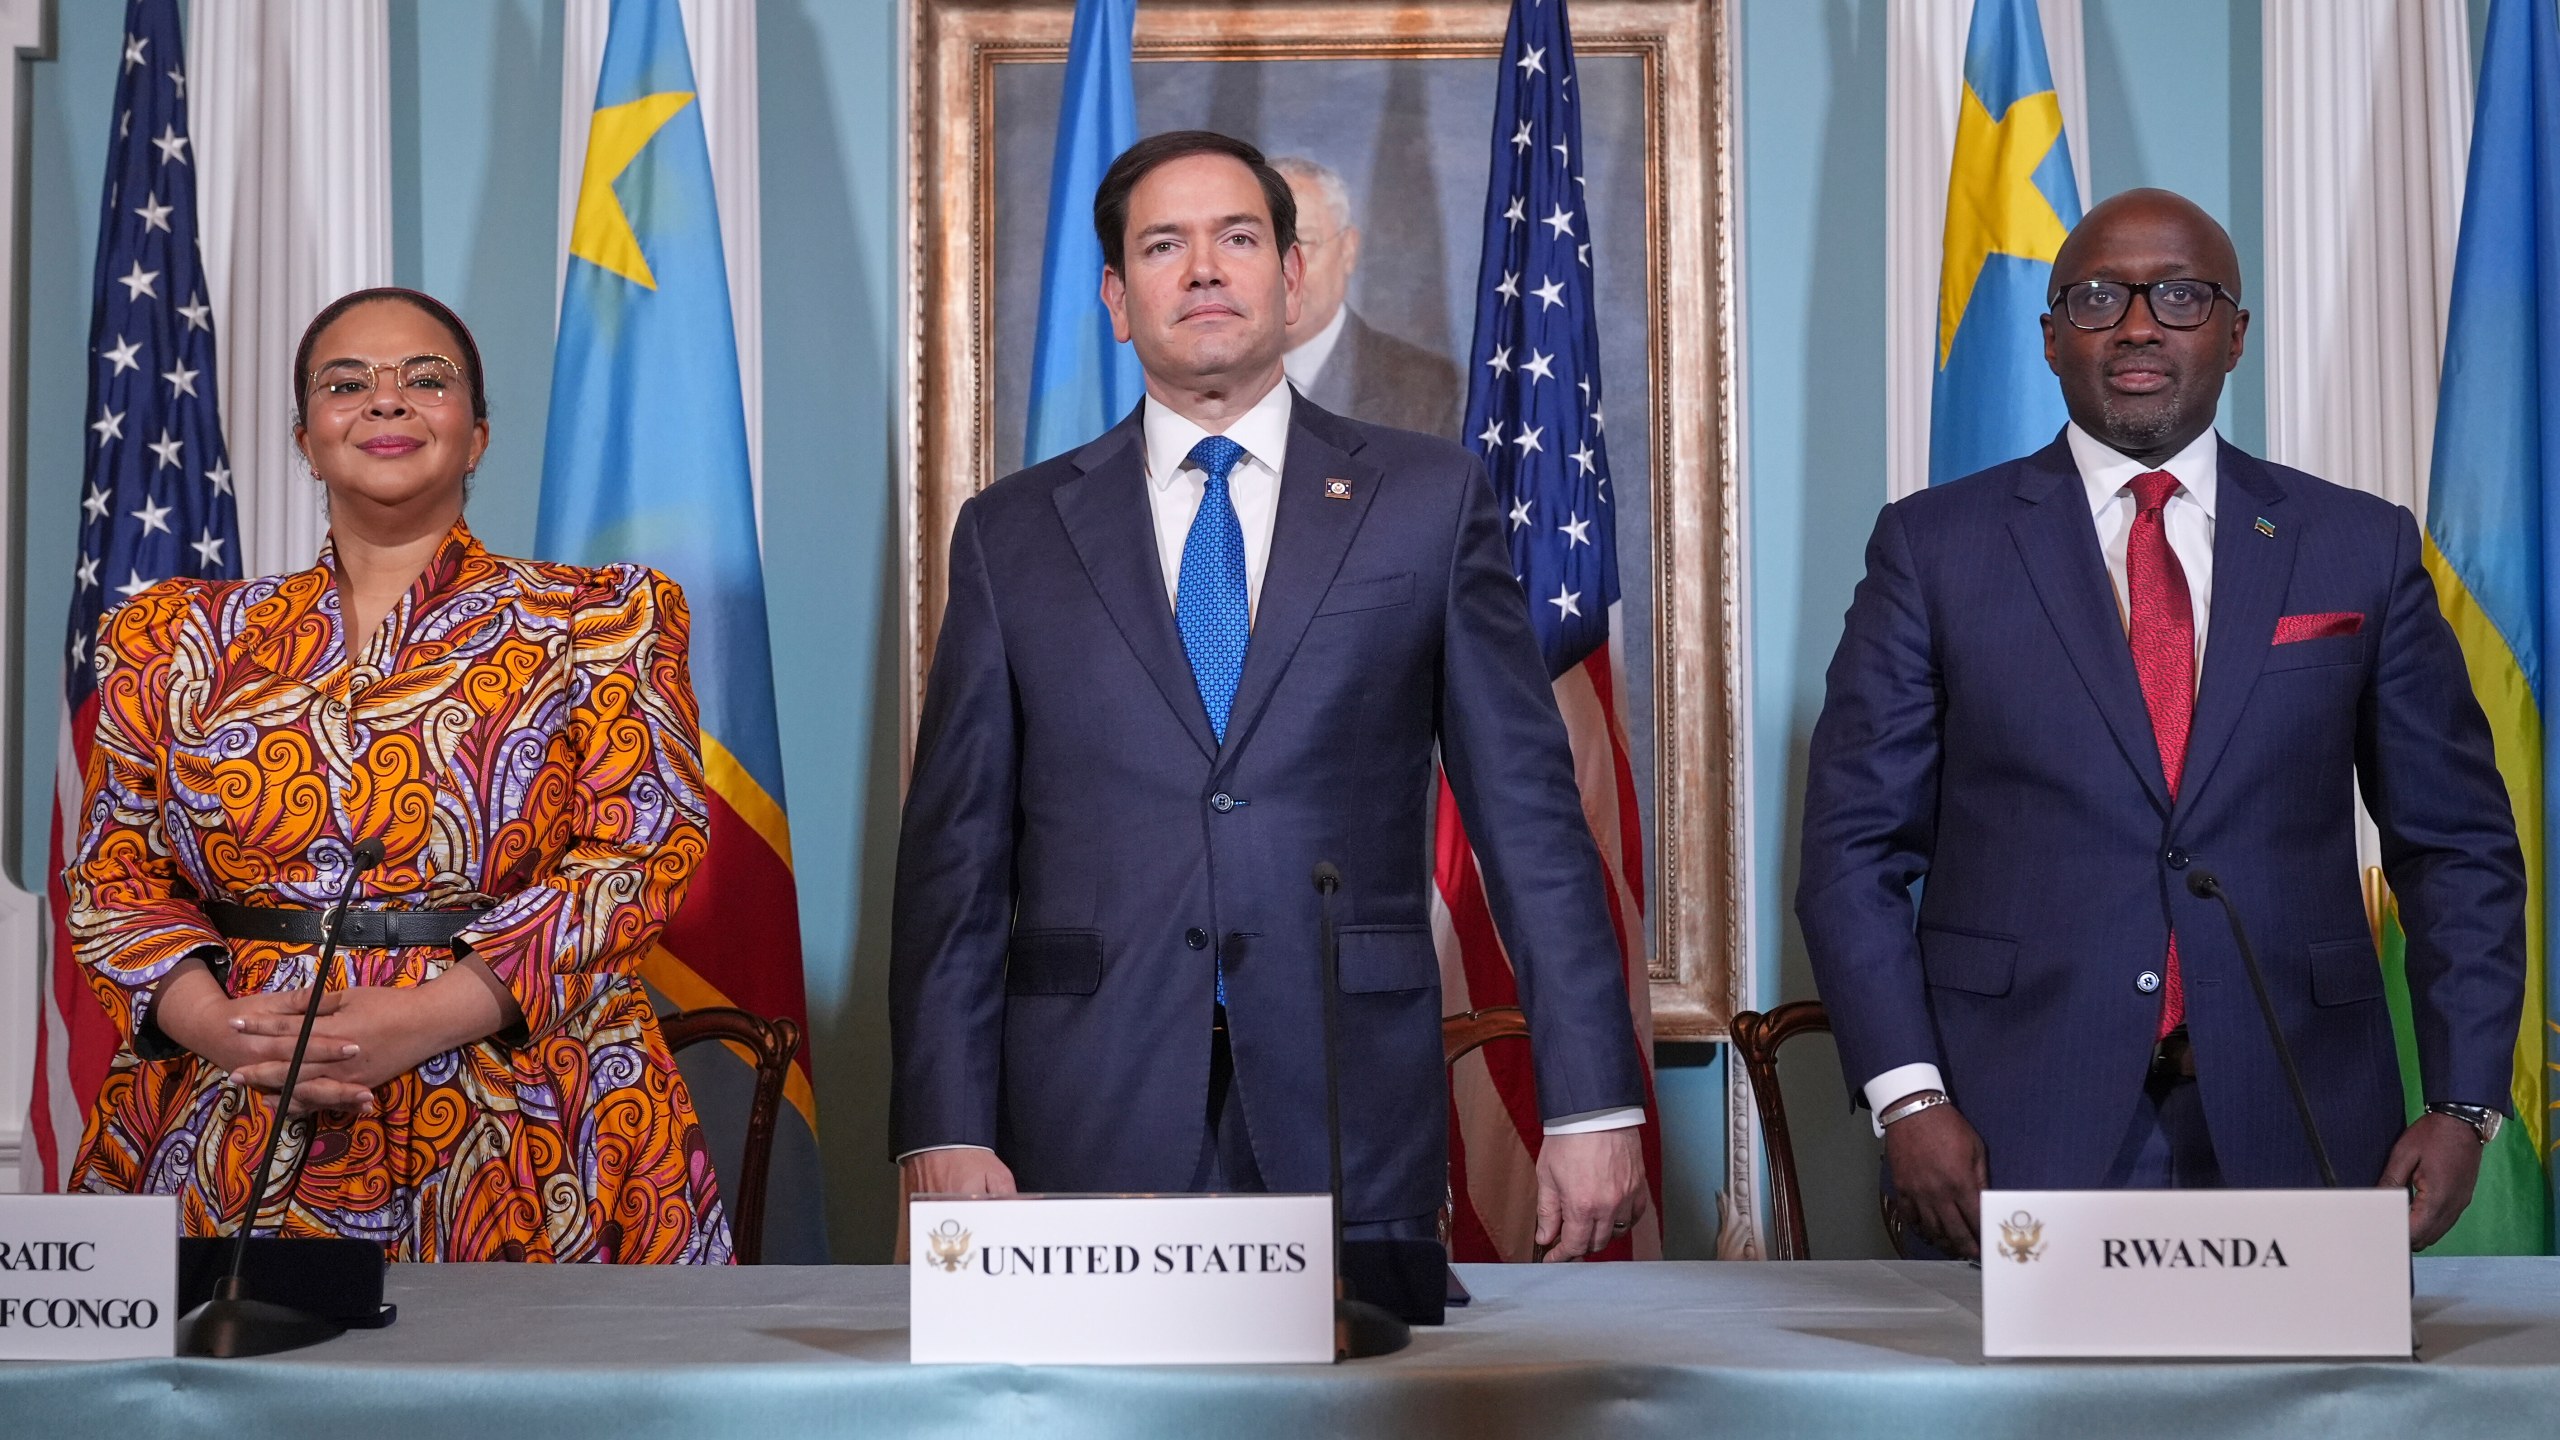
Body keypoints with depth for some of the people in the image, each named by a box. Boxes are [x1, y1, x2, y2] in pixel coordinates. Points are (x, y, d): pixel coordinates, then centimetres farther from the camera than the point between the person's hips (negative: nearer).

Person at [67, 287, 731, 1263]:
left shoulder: (595, 625, 6)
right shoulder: (182, 641, 13)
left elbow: (645, 853, -4)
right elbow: (113, 869, 11)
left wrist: (425, 1017, -16)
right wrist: (211, 1020, -11)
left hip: (515, 1142, -2)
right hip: (226, 1139, 2)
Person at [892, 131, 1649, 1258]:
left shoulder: (1429, 500, 8)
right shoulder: (1013, 533, 10)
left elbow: (1528, 809, 4)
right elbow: (954, 855, 7)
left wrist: (1591, 1105, -2)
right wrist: (946, 1131, -3)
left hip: (1352, 1123, 0)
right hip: (1091, 1126, 1)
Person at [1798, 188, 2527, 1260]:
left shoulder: (2360, 548, 8)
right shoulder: (1935, 546, 4)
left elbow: (2458, 842, 10)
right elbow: (1853, 841, 1)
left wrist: (2465, 1104, 0)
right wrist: (1908, 1098, -10)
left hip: (2288, 1129, 2)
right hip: (2015, 1131, -1)